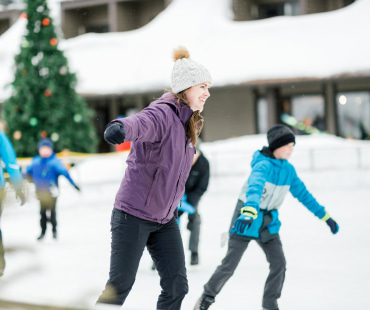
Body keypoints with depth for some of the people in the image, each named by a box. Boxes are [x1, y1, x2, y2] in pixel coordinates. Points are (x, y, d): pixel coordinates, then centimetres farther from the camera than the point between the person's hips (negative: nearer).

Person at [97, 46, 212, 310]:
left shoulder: (190, 124, 10)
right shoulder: (162, 114, -18)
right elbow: (141, 123, -43)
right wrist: (121, 128, -65)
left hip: (165, 219, 8)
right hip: (133, 213, -8)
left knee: (177, 286, 1)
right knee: (120, 285, -3)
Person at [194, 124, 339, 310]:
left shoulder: (288, 170, 0)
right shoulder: (264, 165, -23)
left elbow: (303, 194, 11)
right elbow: (255, 187, -42)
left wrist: (325, 216, 13)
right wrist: (249, 212, -60)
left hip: (268, 223, 6)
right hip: (246, 220, -6)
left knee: (279, 263, -6)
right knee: (229, 265, -2)